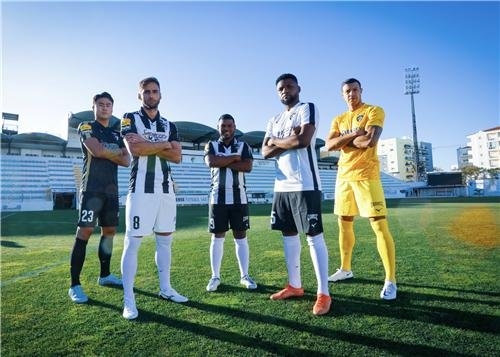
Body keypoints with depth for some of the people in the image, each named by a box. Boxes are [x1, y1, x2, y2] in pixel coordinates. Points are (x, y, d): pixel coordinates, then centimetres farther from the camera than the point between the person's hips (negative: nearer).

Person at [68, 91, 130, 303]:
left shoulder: (116, 134, 18)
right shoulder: (86, 127, 1)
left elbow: (126, 161, 6)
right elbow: (97, 151, -18)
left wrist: (106, 153, -8)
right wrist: (118, 152, -1)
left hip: (111, 189, 7)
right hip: (92, 188, -6)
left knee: (109, 231, 10)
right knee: (84, 231, -10)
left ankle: (105, 275, 23)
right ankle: (74, 285, -5)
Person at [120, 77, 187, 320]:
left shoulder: (169, 125, 16)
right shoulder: (130, 118, 4)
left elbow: (177, 156, 2)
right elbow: (135, 149, -14)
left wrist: (148, 146, -7)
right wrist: (163, 145, -2)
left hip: (166, 188, 5)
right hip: (141, 188, -5)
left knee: (165, 240, 11)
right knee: (133, 241, -5)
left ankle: (165, 288, 25)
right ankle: (128, 299, 4)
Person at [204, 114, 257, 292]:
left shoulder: (243, 146, 7)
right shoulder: (211, 145, 7)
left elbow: (248, 166, -11)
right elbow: (211, 162, -16)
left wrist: (223, 162, -11)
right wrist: (234, 158, -10)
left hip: (239, 197, 1)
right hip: (218, 197, 0)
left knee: (241, 236, 5)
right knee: (217, 237, 5)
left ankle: (245, 276, 15)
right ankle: (215, 276, 15)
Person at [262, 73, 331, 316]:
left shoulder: (308, 109, 0)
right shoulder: (274, 121, 20)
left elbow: (304, 140, -17)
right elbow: (265, 152, 8)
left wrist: (276, 141, -2)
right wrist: (289, 142, -6)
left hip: (305, 184, -7)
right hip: (282, 185, 8)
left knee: (314, 236, -4)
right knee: (288, 234, 12)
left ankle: (324, 293, 4)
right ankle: (294, 286, 25)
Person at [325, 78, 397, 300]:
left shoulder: (374, 111, -1)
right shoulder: (338, 120, 16)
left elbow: (370, 140, -18)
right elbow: (329, 145, 1)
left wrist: (344, 140, -4)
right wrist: (352, 135, -12)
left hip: (366, 175, -6)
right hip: (343, 175, 7)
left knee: (379, 226, -8)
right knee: (344, 223, 13)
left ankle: (390, 281, 0)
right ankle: (345, 269, 28)